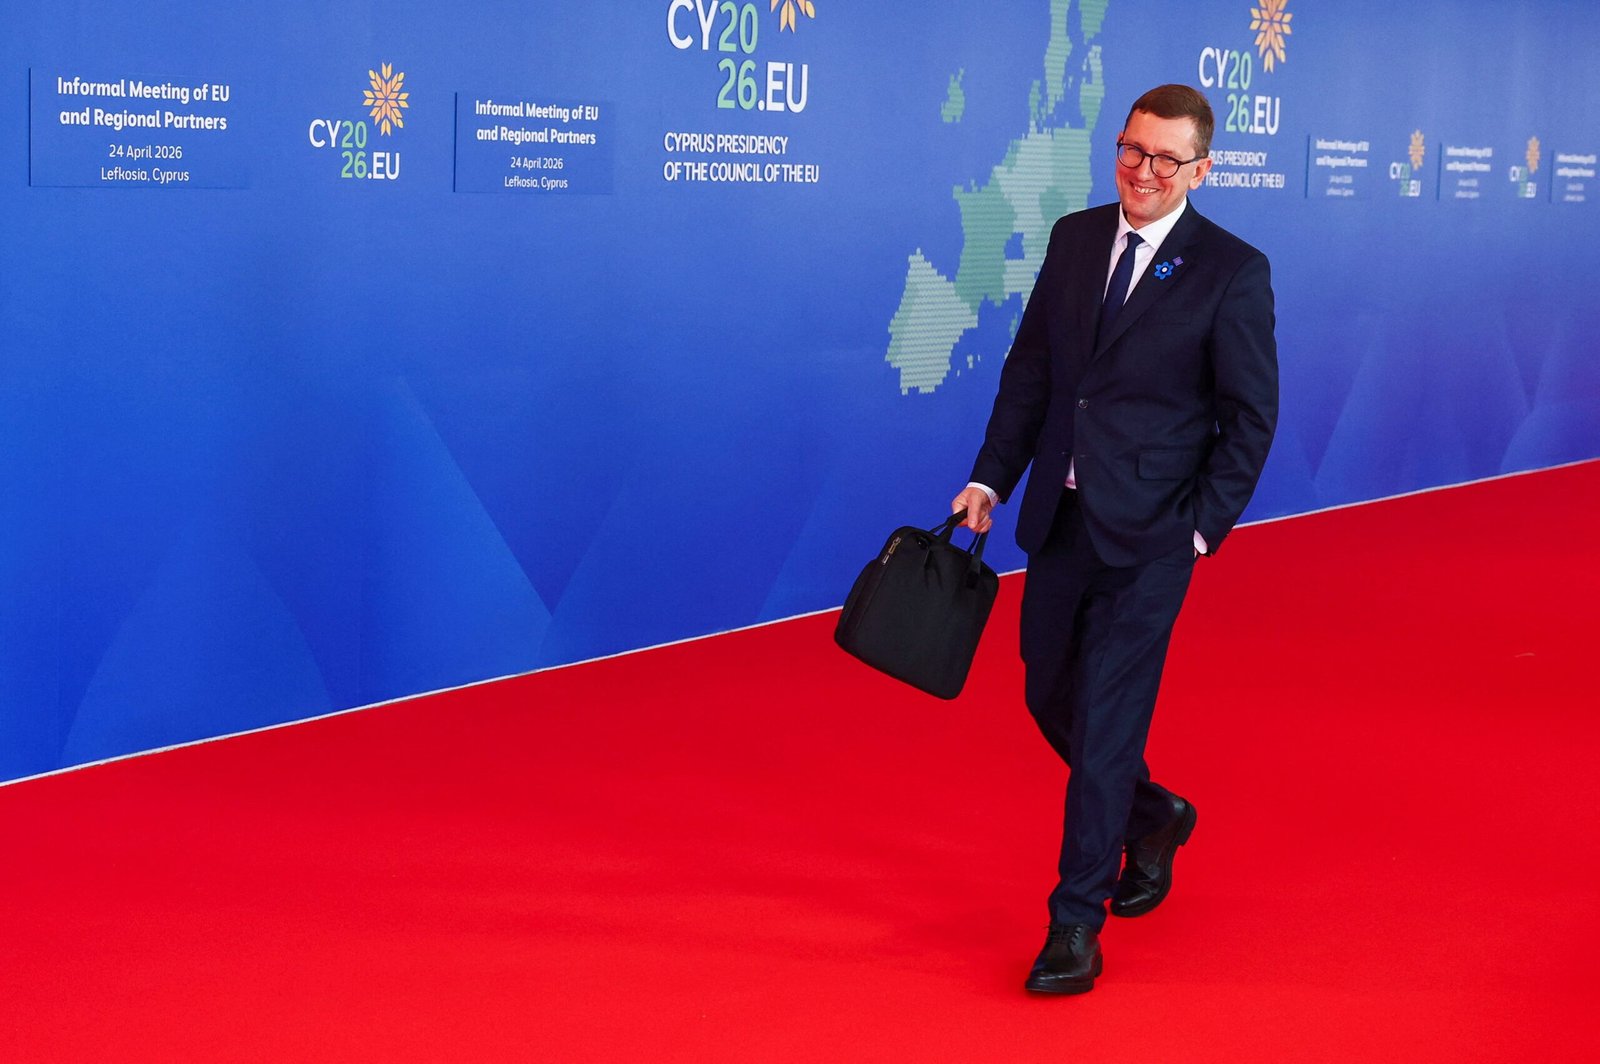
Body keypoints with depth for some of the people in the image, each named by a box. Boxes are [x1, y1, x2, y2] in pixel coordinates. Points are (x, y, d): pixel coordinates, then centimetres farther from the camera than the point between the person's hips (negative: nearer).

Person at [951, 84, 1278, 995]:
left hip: (1149, 533, -6)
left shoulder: (1232, 270, -8)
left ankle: (1077, 922, 4)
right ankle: (1152, 817, 42)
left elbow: (1251, 415, -6)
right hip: (1061, 517, 6)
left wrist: (1206, 528, -11)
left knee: (1107, 719, -5)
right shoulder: (1074, 237, 7)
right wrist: (992, 477, 5)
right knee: (1051, 698, 15)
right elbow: (1031, 368, 11)